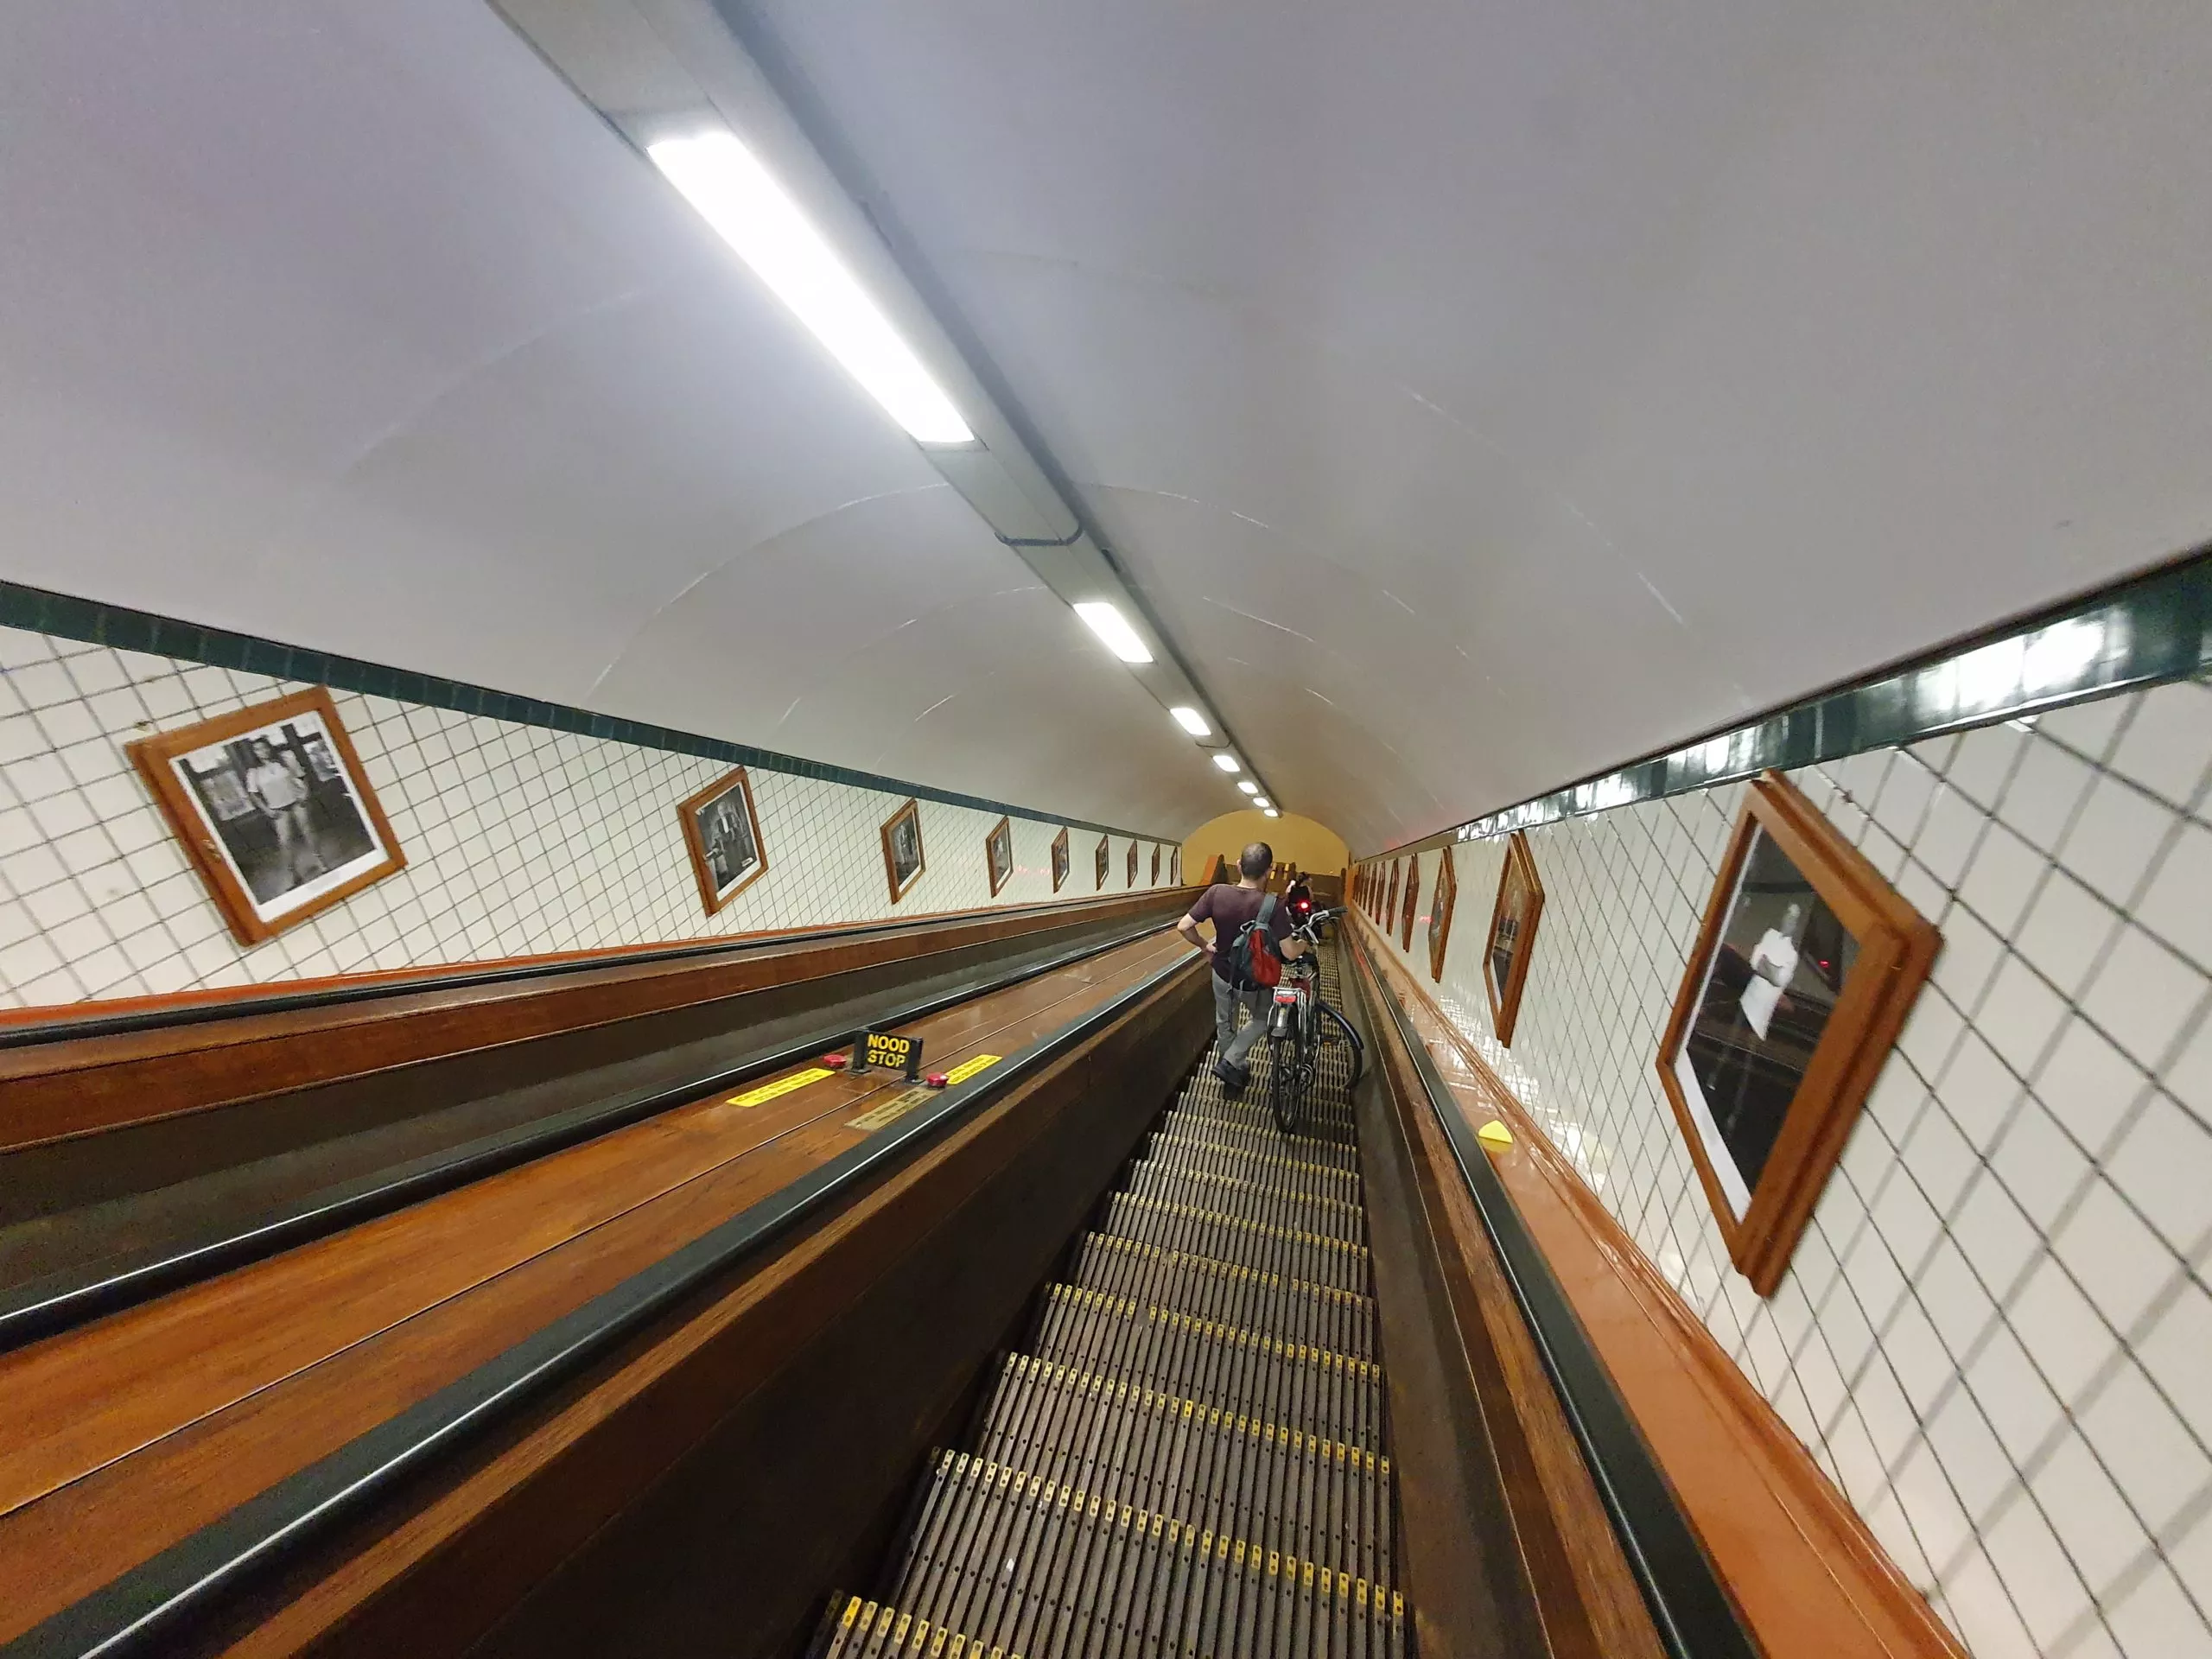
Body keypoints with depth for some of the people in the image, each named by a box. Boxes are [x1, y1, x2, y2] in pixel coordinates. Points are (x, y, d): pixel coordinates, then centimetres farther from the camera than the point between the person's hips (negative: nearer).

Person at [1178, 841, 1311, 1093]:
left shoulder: (1216, 892, -21)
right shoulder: (1274, 905, -28)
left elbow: (1184, 926, -18)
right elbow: (1289, 953, -26)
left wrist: (1204, 945, 1)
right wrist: (1305, 942, -3)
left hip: (1222, 973, 3)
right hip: (1254, 980, -2)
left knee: (1225, 1023, 27)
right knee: (1261, 1018, 29)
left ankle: (1234, 1074, 45)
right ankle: (1229, 1063, 20)